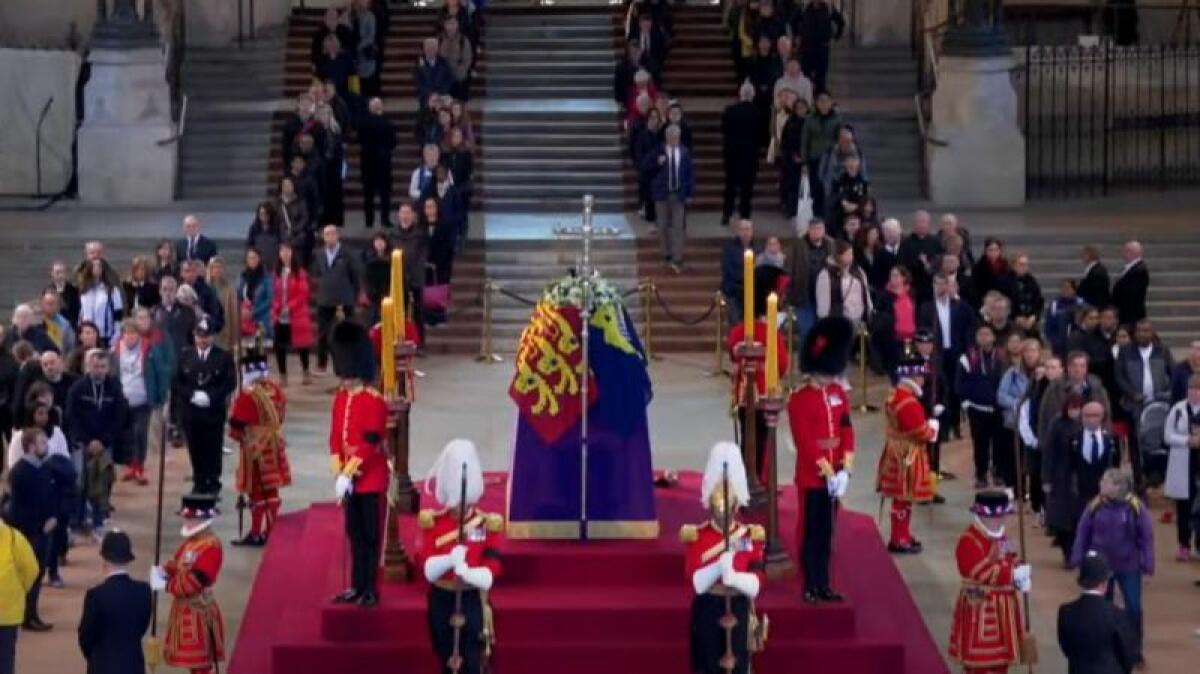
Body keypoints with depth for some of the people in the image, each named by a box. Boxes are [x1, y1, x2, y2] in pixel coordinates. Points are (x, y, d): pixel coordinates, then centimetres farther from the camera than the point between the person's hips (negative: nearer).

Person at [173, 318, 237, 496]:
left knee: (213, 450, 2)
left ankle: (213, 484, 12)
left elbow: (230, 382, -5)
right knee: (195, 449, 5)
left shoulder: (224, 356, 1)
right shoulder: (185, 356, 6)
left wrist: (210, 396, -15)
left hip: (214, 412, -2)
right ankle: (199, 483, 16)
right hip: (190, 412, 2)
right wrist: (192, 395, -12)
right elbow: (177, 382, 4)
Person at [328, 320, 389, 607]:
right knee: (355, 534, 12)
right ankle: (357, 586, 19)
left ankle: (370, 589, 4)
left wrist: (348, 475, -19)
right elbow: (335, 438, 6)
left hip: (370, 477, -7)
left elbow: (370, 444, -18)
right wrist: (339, 474, -4)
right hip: (349, 477, 7)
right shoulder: (340, 398, 7)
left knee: (370, 534, -1)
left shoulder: (374, 401, -15)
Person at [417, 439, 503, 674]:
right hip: (441, 602, 2)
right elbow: (427, 569, -10)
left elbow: (490, 574, -13)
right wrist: (449, 560, -31)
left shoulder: (488, 524, -5)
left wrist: (467, 572, -35)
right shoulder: (432, 522, -1)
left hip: (471, 602, -2)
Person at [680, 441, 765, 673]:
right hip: (707, 612, -1)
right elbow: (696, 582, -11)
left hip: (739, 611, 1)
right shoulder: (696, 536, -2)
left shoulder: (751, 536, 0)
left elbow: (757, 583, -7)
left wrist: (734, 577, -26)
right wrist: (719, 565, -26)